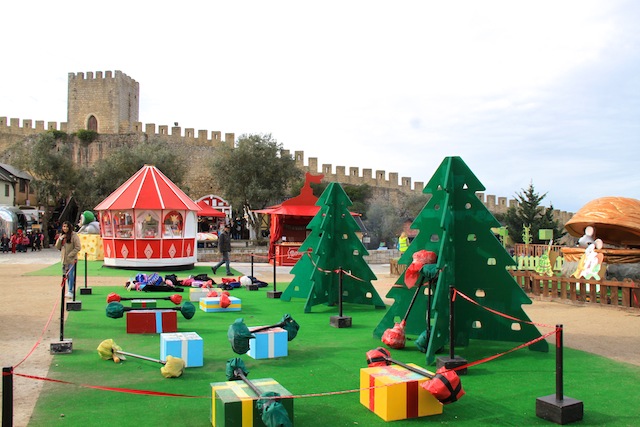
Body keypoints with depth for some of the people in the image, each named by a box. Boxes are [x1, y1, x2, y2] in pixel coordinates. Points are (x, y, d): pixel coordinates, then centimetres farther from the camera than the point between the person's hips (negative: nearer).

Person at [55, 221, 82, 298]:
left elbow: (78, 247, -10)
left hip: (71, 259, -6)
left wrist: (70, 255, -15)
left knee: (70, 275, -11)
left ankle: (70, 292, -8)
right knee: (66, 276, 11)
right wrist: (60, 239, -4)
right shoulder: (61, 235, 12)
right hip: (64, 259, 6)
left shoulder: (74, 236, -8)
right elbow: (57, 247, 9)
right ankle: (70, 291, 21)